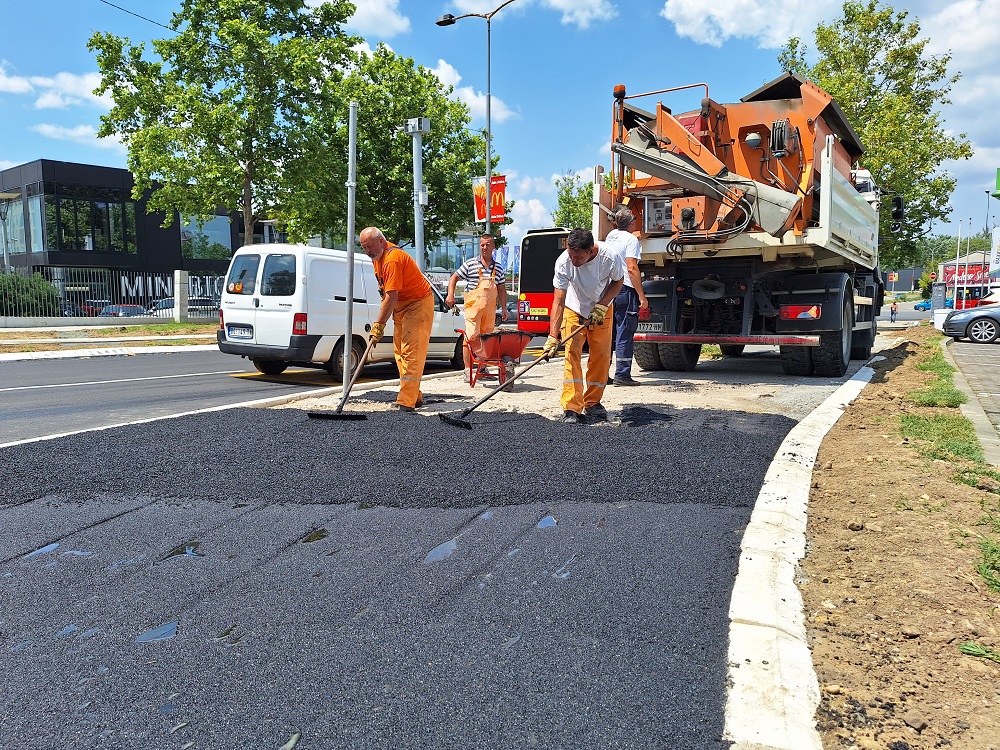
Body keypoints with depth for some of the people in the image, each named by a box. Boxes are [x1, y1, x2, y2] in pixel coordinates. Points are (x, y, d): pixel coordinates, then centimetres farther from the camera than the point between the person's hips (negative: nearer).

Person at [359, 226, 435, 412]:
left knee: (411, 352, -15)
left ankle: (407, 402, -19)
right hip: (401, 306, 11)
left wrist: (379, 324, -28)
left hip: (418, 305, -11)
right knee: (399, 351, 9)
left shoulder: (392, 259, -26)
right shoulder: (378, 255, 6)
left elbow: (392, 297, -29)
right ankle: (415, 397, 15)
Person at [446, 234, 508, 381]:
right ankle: (468, 369, -5)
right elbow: (454, 278, 9)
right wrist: (450, 295, -5)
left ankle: (483, 368, 16)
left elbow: (501, 289, 19)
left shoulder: (498, 268, 15)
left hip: (490, 308, 4)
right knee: (471, 336, -10)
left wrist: (504, 308, 12)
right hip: (473, 305, -4)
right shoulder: (470, 264, 5)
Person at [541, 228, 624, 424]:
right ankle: (571, 408, -13)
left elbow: (617, 281, -7)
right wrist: (553, 336, -37)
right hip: (574, 310, -1)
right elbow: (558, 301, -31)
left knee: (602, 356, 2)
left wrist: (601, 306, -19)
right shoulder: (563, 263, -32)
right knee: (572, 355, -13)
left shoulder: (610, 257, -29)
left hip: (602, 310, 2)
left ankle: (593, 403, 18)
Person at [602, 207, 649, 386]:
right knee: (625, 334, -4)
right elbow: (632, 269, -15)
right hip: (625, 290, -7)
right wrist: (642, 296, -13)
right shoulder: (630, 239, -7)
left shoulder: (610, 235, 16)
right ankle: (622, 375, -4)